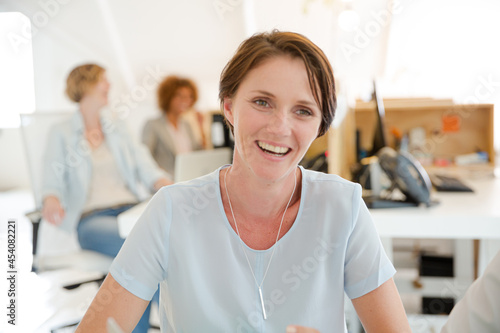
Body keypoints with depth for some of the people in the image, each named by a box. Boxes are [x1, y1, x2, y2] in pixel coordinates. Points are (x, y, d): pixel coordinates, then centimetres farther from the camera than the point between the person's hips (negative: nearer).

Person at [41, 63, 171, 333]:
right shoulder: (62, 134, 10)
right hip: (92, 217, -3)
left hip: (129, 208, 4)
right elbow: (52, 179, 0)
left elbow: (143, 163, 10)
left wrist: (166, 185, -11)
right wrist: (52, 200, -25)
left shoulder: (117, 128, 22)